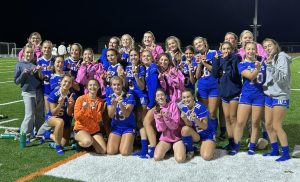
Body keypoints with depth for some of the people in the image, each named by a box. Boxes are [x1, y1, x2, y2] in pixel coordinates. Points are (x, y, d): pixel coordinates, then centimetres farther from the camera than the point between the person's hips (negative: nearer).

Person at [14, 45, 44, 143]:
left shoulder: (36, 63, 5)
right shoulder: (19, 65, -1)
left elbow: (41, 79, 5)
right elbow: (16, 81, 0)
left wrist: (39, 71, -14)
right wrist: (23, 74, -15)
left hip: (39, 92, 3)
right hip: (28, 93, -3)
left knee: (40, 114, 10)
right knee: (29, 115, -6)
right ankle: (25, 135, 6)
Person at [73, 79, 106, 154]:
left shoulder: (100, 101, 2)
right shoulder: (81, 99, -8)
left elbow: (99, 119, -5)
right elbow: (76, 117, -10)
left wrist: (94, 110, -22)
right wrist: (83, 109, -27)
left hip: (94, 130, 4)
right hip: (81, 128, -4)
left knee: (103, 151, -12)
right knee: (87, 141, -37)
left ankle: (92, 141, 18)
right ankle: (79, 142, 0)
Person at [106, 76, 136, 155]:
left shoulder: (129, 97, -9)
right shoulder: (110, 98, 0)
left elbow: (127, 114, -17)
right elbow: (110, 115, -10)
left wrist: (120, 104, -34)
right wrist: (114, 104, -30)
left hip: (128, 127, -3)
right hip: (116, 127, 3)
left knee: (125, 152, -19)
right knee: (110, 152, -13)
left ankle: (129, 142, 14)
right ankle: (119, 142, 18)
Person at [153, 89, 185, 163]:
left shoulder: (172, 105, -9)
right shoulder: (156, 111, 2)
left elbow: (175, 125, -14)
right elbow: (161, 129, -7)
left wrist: (166, 118, -31)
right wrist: (159, 119, -26)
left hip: (177, 137, -3)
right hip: (165, 138, 3)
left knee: (180, 159, -25)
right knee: (156, 157, -20)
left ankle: (175, 148, 8)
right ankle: (168, 148, 10)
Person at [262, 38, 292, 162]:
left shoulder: (282, 57, -11)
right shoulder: (268, 59, 12)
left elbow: (282, 78, -21)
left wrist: (271, 66, -31)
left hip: (280, 96, -8)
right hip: (269, 96, 8)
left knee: (276, 126, -7)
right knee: (268, 125, 10)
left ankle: (286, 153, 5)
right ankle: (275, 150, 24)